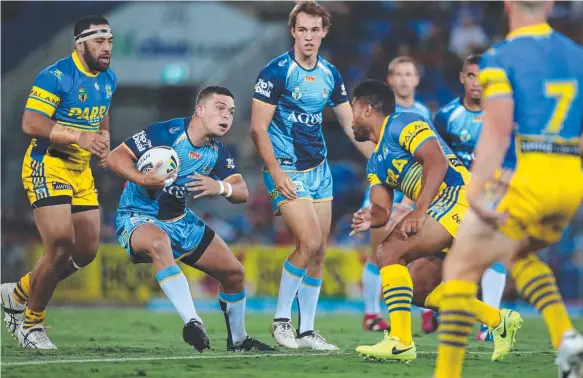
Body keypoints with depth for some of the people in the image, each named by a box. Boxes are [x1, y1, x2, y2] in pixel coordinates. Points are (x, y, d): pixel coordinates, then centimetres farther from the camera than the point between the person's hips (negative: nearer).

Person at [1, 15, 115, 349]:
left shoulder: (109, 79, 8)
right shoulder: (56, 76, -17)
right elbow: (30, 124, -23)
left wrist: (104, 142, 9)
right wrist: (78, 137, -31)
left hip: (81, 171, 8)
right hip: (47, 167, -8)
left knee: (86, 251, 7)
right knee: (61, 246, -18)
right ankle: (31, 322, 1)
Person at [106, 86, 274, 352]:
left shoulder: (218, 152, 1)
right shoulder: (167, 133, -19)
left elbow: (242, 193, -5)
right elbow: (115, 157, -21)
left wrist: (221, 187, -28)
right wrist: (142, 180, -40)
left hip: (180, 220, 8)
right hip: (138, 217, -8)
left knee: (234, 272, 7)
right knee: (159, 243, -43)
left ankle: (238, 340, 31)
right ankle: (192, 322, -46)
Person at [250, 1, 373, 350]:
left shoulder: (330, 75, 7)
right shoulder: (276, 72, -12)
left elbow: (351, 124, 14)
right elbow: (258, 128, -13)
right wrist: (276, 174, -19)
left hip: (319, 168, 6)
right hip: (287, 170, -6)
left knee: (319, 252, 4)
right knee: (310, 242, -17)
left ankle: (306, 331, 11)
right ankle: (281, 319, -2)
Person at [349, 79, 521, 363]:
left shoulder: (402, 124, -3)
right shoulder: (375, 163, 25)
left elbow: (437, 162, -17)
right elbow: (382, 210, 15)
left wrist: (418, 212, -26)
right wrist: (370, 219, -10)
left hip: (459, 198, -10)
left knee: (389, 252, -19)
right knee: (416, 288, 12)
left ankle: (400, 342, -24)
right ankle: (499, 320, 17)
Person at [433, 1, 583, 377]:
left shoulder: (500, 59, -5)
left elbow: (498, 130, -18)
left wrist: (476, 189, -24)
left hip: (522, 179, -6)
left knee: (460, 268, 5)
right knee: (518, 254, 30)